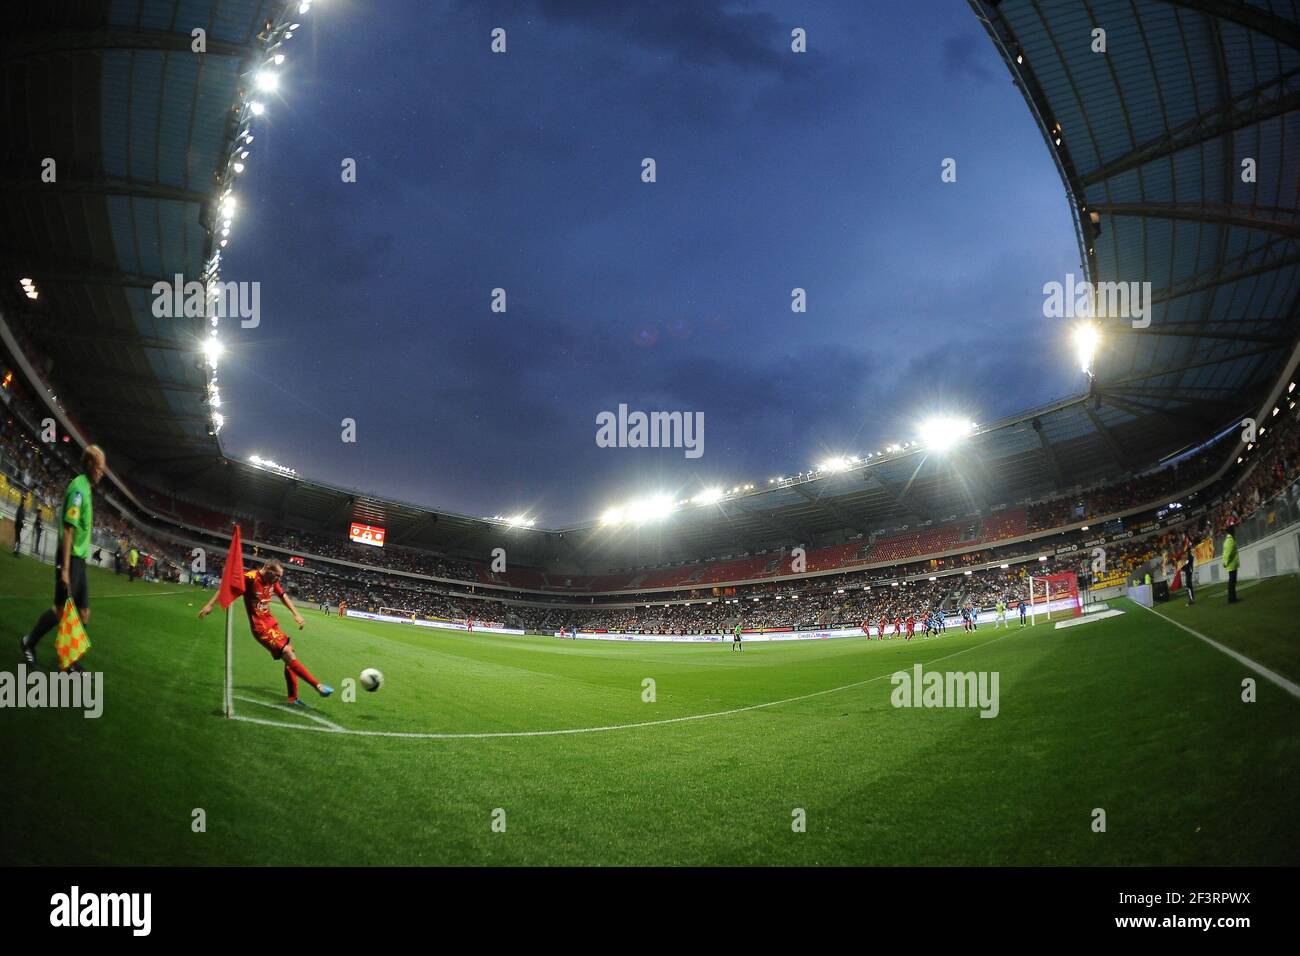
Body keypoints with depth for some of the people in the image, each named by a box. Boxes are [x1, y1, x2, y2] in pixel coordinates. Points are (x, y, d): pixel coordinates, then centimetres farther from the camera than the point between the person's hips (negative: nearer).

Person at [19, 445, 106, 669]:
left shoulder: (86, 488, 11)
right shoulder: (79, 488, -17)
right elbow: (68, 529, -22)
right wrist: (65, 568, -25)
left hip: (80, 559, 9)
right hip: (71, 558, -9)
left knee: (83, 612, 8)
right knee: (61, 608, 0)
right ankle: (29, 642, 18)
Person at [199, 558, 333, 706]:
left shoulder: (273, 581, 4)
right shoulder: (250, 578, -18)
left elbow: (283, 596, 20)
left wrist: (296, 614, 17)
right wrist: (210, 605, -10)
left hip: (271, 623, 8)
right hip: (260, 627, -8)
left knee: (290, 658, 7)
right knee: (289, 655, -15)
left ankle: (293, 698, 14)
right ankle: (318, 686, -13)